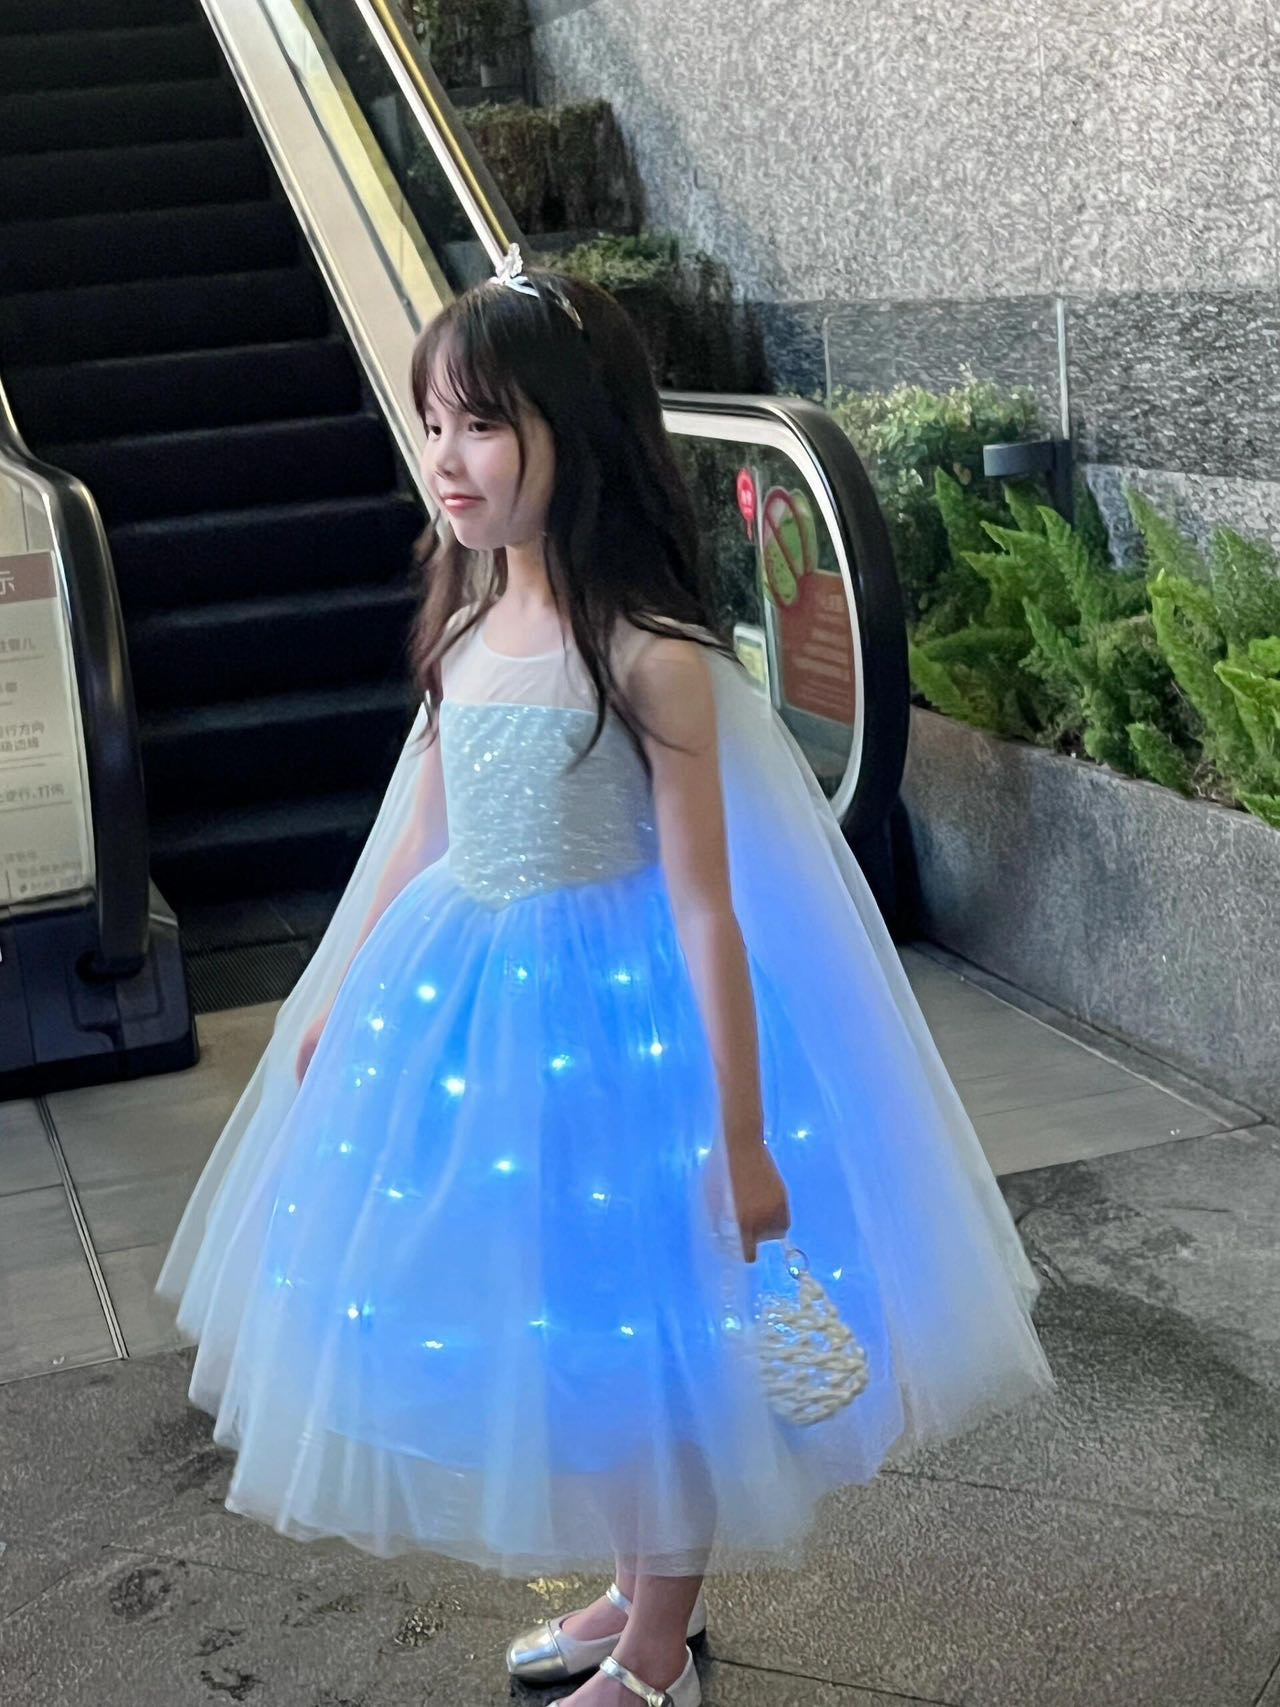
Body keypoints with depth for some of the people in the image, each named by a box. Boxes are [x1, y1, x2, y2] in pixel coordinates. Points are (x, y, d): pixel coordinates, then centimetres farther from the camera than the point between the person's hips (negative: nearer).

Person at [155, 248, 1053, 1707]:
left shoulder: (649, 653, -19)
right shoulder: (465, 620, 2)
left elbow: (703, 904, -18)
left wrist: (743, 1136, -16)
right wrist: (336, 997, 18)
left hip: (613, 1013, -7)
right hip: (456, 996, 7)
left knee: (643, 1316, 10)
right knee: (539, 1305, 19)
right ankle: (637, 1590, 43)